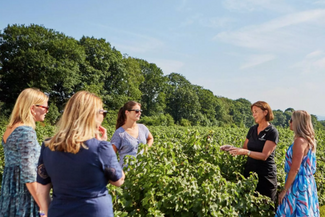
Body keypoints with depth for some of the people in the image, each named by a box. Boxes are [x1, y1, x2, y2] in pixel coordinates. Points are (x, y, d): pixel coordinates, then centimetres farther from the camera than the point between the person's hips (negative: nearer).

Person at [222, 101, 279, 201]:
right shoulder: (252, 129, 8)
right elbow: (245, 148, 14)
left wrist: (245, 152, -28)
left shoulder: (272, 132, -10)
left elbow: (264, 156, -17)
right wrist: (233, 148, -4)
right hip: (249, 172, 5)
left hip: (265, 175, -5)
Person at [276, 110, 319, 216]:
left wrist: (284, 190, -16)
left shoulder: (299, 141, -19)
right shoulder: (309, 141, 10)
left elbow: (294, 169, -20)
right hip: (308, 182, 9)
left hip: (298, 183, -9)